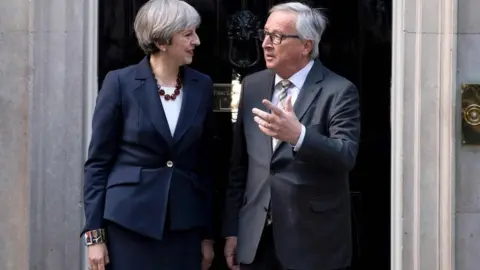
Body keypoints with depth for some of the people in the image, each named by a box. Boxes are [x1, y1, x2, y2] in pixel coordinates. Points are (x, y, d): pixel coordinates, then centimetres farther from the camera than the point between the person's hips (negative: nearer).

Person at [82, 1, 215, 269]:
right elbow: (98, 162, -4)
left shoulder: (202, 86, 5)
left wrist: (208, 234, 8)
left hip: (184, 224, 3)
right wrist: (94, 234, -8)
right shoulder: (120, 82, -6)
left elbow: (205, 163, 9)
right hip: (128, 222, -3)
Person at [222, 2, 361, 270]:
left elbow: (347, 156, -20)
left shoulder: (339, 91, -8)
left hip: (313, 240, -4)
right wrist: (232, 229, 9)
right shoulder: (252, 85, 7)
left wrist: (298, 135, -36)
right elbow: (239, 164, 10)